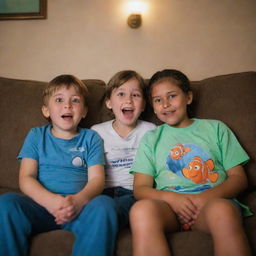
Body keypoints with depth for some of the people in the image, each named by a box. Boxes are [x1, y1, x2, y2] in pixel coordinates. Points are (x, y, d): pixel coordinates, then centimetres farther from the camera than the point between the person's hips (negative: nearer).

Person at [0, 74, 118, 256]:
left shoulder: (91, 138, 16)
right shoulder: (36, 136, 17)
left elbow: (97, 179, 3)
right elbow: (26, 178, 5)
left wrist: (79, 200, -22)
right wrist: (50, 200, -17)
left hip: (78, 207, 0)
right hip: (41, 204, 1)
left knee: (103, 204, -33)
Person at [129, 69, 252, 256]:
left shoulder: (215, 128, 21)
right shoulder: (151, 139, 22)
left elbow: (239, 177, 13)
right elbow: (140, 188, 11)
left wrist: (208, 196, -8)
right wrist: (170, 197, -11)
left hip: (215, 200, 0)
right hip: (169, 206, 1)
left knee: (223, 210, -38)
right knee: (141, 209, -35)